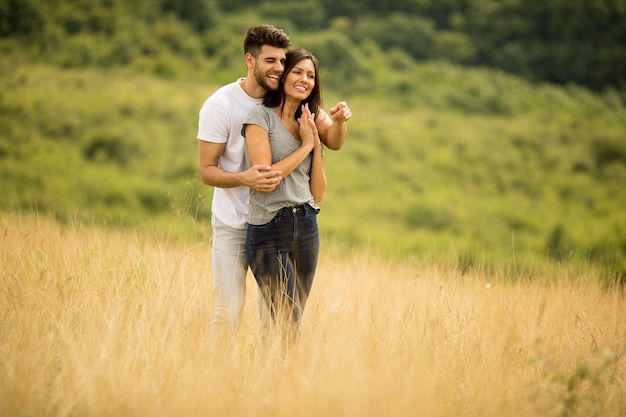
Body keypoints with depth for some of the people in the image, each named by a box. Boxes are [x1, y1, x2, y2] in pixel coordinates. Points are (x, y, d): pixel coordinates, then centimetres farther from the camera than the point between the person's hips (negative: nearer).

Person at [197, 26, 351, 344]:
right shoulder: (220, 105, -13)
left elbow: (333, 142, -1)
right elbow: (207, 171, -13)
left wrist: (338, 121, -25)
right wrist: (244, 178, -32)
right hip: (233, 224, -3)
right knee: (228, 312, -3)